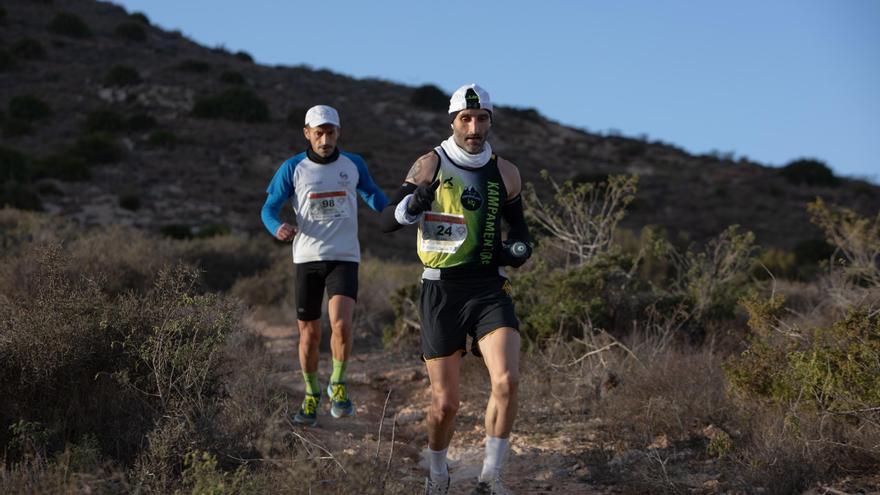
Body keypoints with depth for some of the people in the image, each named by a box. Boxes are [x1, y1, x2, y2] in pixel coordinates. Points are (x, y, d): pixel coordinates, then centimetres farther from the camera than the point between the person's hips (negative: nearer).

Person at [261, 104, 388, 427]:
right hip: (307, 258, 1)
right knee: (309, 334, 6)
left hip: (344, 258, -1)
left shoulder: (353, 165, 4)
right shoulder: (293, 168, 0)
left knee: (341, 325, -21)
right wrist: (278, 228, -21)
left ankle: (338, 385, 2)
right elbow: (269, 208, 2)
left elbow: (371, 193, 21)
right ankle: (311, 397, 26)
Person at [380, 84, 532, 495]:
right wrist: (415, 202, -29)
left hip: (489, 290, 2)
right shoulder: (431, 165, -2)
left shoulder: (505, 173, 7)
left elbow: (519, 231, 19)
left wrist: (516, 250, -5)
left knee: (507, 381, -20)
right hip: (442, 292, -2)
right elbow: (387, 221, -8)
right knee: (445, 403, 0)